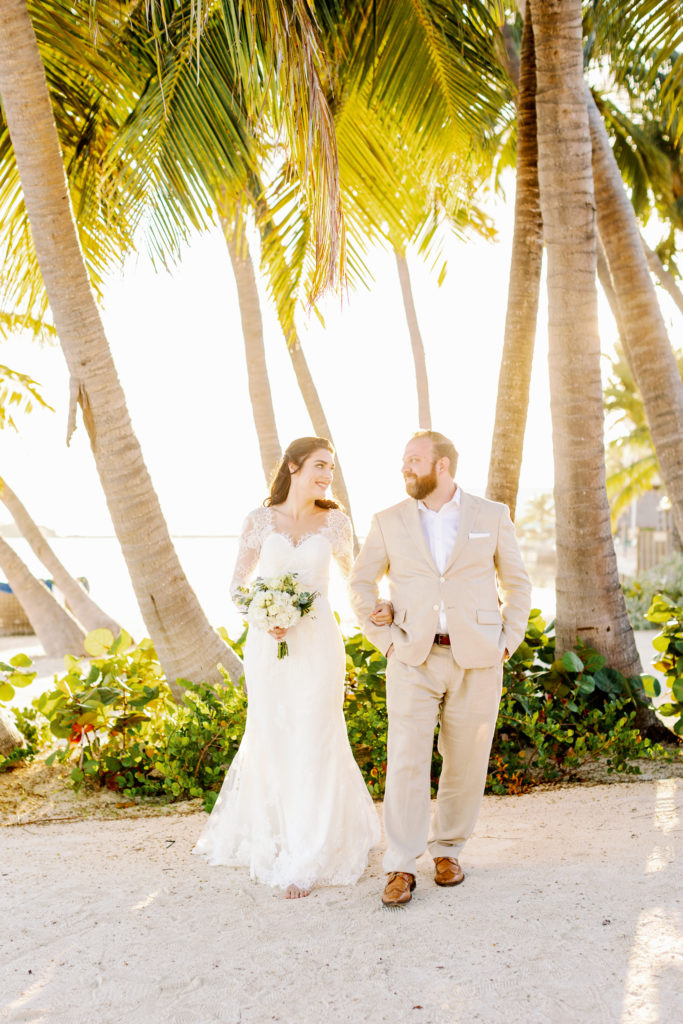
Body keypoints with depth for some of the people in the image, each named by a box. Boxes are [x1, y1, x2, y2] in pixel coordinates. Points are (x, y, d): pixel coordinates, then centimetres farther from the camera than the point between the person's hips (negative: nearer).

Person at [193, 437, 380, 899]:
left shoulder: (335, 521, 2)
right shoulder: (260, 521, 1)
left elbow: (353, 571, 18)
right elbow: (238, 583, 5)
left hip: (317, 641, 0)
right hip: (267, 644, 1)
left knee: (313, 743, -2)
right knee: (270, 742, 8)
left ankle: (307, 859, 8)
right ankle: (267, 834, 31)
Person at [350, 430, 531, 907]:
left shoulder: (492, 516, 4)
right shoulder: (389, 522, 4)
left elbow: (517, 583, 11)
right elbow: (361, 582, 12)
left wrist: (507, 643, 3)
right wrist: (385, 639, 3)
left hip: (477, 661, 0)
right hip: (414, 660, 0)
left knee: (466, 761, 7)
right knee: (407, 761, -6)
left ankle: (447, 849, 25)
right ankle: (401, 867, 1)